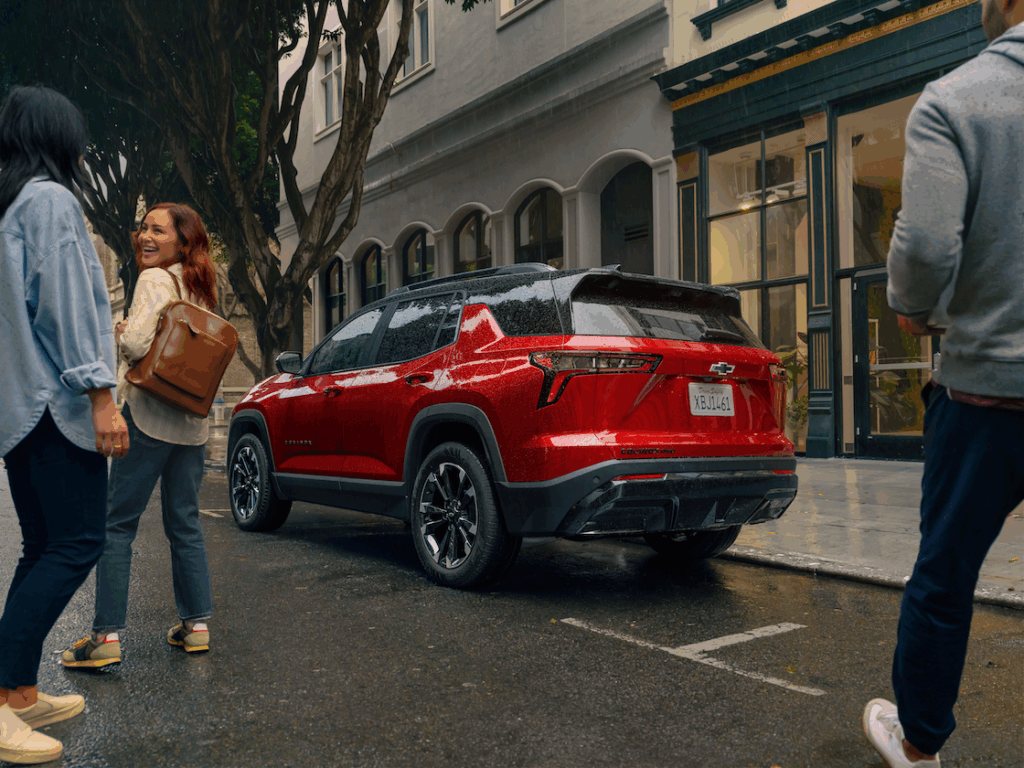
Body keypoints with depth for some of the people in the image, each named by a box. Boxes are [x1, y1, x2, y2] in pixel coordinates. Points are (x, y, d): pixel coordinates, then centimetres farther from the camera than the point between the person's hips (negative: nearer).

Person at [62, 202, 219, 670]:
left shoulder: (155, 280, -8)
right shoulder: (199, 290, 15)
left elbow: (137, 342, -21)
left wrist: (118, 333, 0)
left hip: (151, 415, -7)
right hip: (192, 421, 7)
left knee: (117, 523, -1)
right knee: (185, 524, 12)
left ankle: (107, 634, -1)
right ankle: (196, 624, 16)